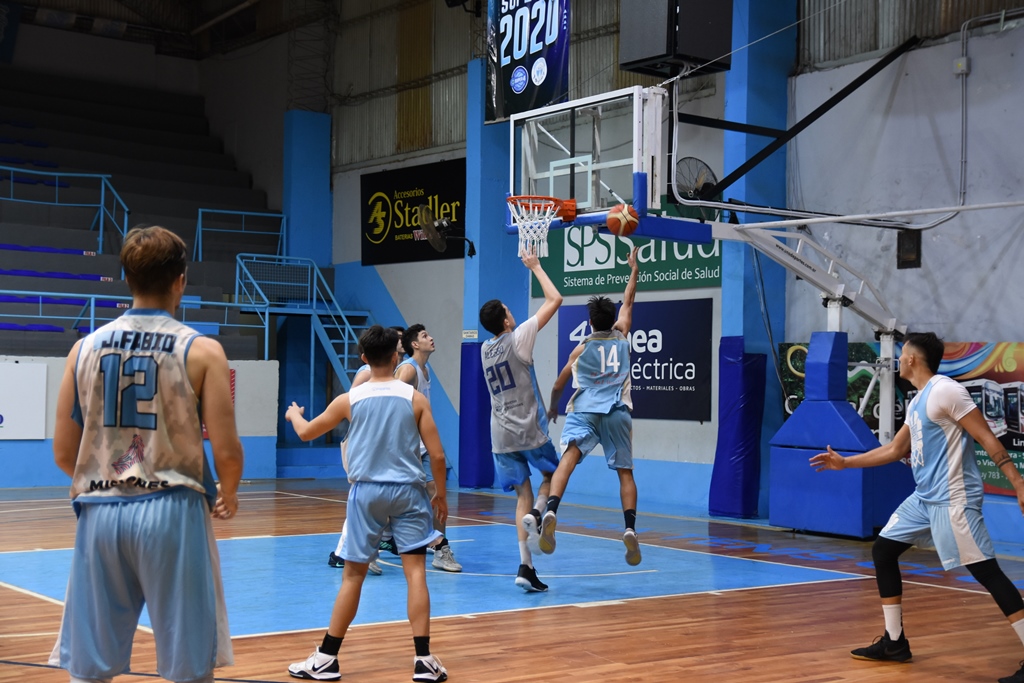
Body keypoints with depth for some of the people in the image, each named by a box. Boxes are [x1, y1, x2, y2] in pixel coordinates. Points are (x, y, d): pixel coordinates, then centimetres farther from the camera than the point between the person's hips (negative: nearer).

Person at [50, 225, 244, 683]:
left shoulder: (85, 348, 6)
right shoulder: (201, 351, -4)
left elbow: (63, 453, 8)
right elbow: (226, 451, -8)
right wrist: (228, 495, 14)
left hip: (101, 512, 3)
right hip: (172, 511, -3)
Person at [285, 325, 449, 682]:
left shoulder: (349, 400, -1)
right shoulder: (415, 398, -3)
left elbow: (306, 433, 14)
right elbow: (437, 455, -3)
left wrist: (293, 413, 36)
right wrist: (440, 494, 12)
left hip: (367, 491, 1)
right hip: (408, 490, 0)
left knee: (353, 575, 8)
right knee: (415, 571, 1)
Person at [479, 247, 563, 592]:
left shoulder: (485, 349, 7)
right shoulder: (518, 339, -10)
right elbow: (554, 300, -5)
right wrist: (535, 267, 4)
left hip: (502, 435, 5)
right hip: (530, 431, -5)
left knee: (523, 494, 7)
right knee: (552, 474, 19)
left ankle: (525, 566, -3)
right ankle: (536, 514, -12)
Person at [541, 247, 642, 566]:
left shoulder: (581, 348, 10)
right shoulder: (621, 337, 13)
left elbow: (558, 386, 14)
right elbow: (628, 301, 28)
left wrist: (552, 408, 33)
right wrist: (634, 269, 39)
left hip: (584, 411, -2)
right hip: (617, 412, 2)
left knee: (568, 458, -17)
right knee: (625, 471, 9)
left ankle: (551, 512, -42)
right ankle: (630, 529, -8)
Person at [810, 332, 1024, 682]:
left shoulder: (945, 390, -13)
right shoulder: (916, 402, 16)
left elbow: (987, 438, -16)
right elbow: (896, 450, 27)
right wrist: (845, 462, 28)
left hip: (952, 498, -10)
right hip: (924, 497, 10)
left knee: (986, 572, -12)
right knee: (883, 551, 11)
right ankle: (894, 642, 19)